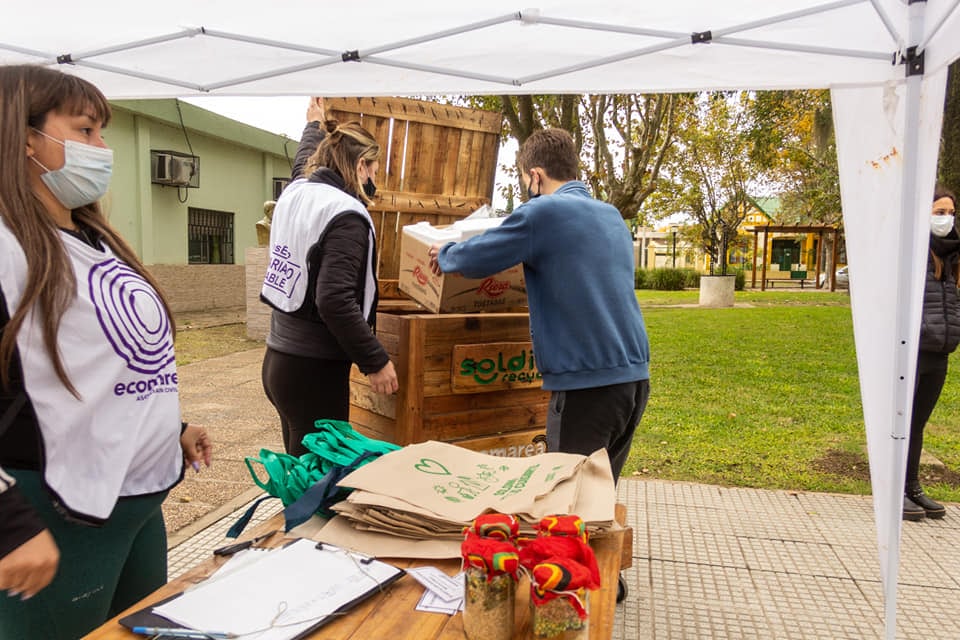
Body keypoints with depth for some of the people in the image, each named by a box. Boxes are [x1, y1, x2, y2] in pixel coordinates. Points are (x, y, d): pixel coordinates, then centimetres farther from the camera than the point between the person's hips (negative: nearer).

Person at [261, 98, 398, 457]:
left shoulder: (296, 192, 8)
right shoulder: (346, 216, -17)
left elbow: (305, 161, 33)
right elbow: (335, 301, -26)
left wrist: (314, 125, 52)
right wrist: (375, 361, -18)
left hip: (279, 360, 9)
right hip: (314, 370, -9)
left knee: (302, 467, 21)